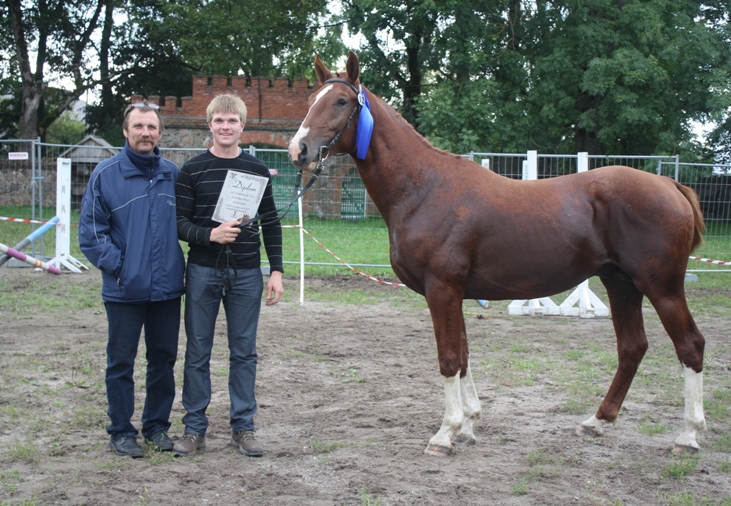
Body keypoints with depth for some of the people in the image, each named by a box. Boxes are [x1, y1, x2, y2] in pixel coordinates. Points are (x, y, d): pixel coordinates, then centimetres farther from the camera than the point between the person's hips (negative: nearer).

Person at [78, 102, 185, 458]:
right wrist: (118, 267, -13)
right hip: (125, 290, -3)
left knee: (164, 359, 12)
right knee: (121, 362, 5)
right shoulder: (105, 174, -5)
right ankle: (121, 432, 17)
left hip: (167, 288, 3)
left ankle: (157, 425, 27)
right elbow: (90, 232, -5)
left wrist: (180, 266, 3)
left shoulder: (173, 174, 5)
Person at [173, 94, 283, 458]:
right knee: (198, 352, 5)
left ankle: (243, 427, 17)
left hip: (247, 273, 1)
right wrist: (210, 234, -22)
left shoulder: (257, 171, 5)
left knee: (244, 352, 7)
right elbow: (179, 222, -4)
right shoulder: (192, 171, -1)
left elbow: (271, 223, 8)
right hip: (203, 271, -1)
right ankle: (194, 428, 14)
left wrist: (276, 270, 2)